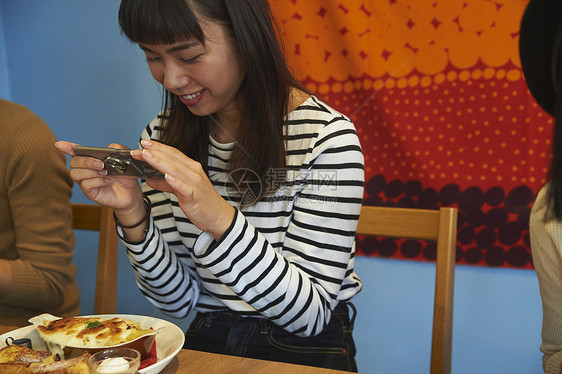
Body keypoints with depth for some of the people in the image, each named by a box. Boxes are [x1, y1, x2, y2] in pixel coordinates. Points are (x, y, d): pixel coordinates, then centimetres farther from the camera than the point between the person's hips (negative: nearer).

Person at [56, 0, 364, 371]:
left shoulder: (327, 139, -15)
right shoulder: (162, 136, 0)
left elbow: (311, 313, -16)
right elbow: (179, 300, 0)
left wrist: (221, 220, -28)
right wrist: (133, 214, -16)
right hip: (206, 343, 3)